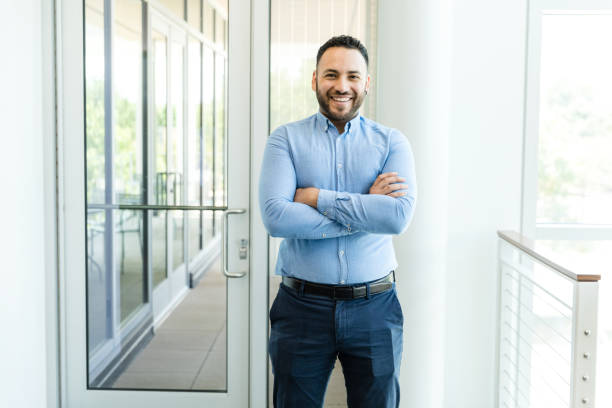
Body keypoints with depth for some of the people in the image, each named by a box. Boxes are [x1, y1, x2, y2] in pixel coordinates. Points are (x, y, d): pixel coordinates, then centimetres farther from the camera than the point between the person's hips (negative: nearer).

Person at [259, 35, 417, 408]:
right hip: (302, 307, 0)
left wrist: (317, 197, -14)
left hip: (374, 308, 1)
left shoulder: (392, 142, 2)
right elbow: (275, 217, -16)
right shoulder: (286, 139, 0)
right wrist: (365, 211, -14)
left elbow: (399, 216, -15)